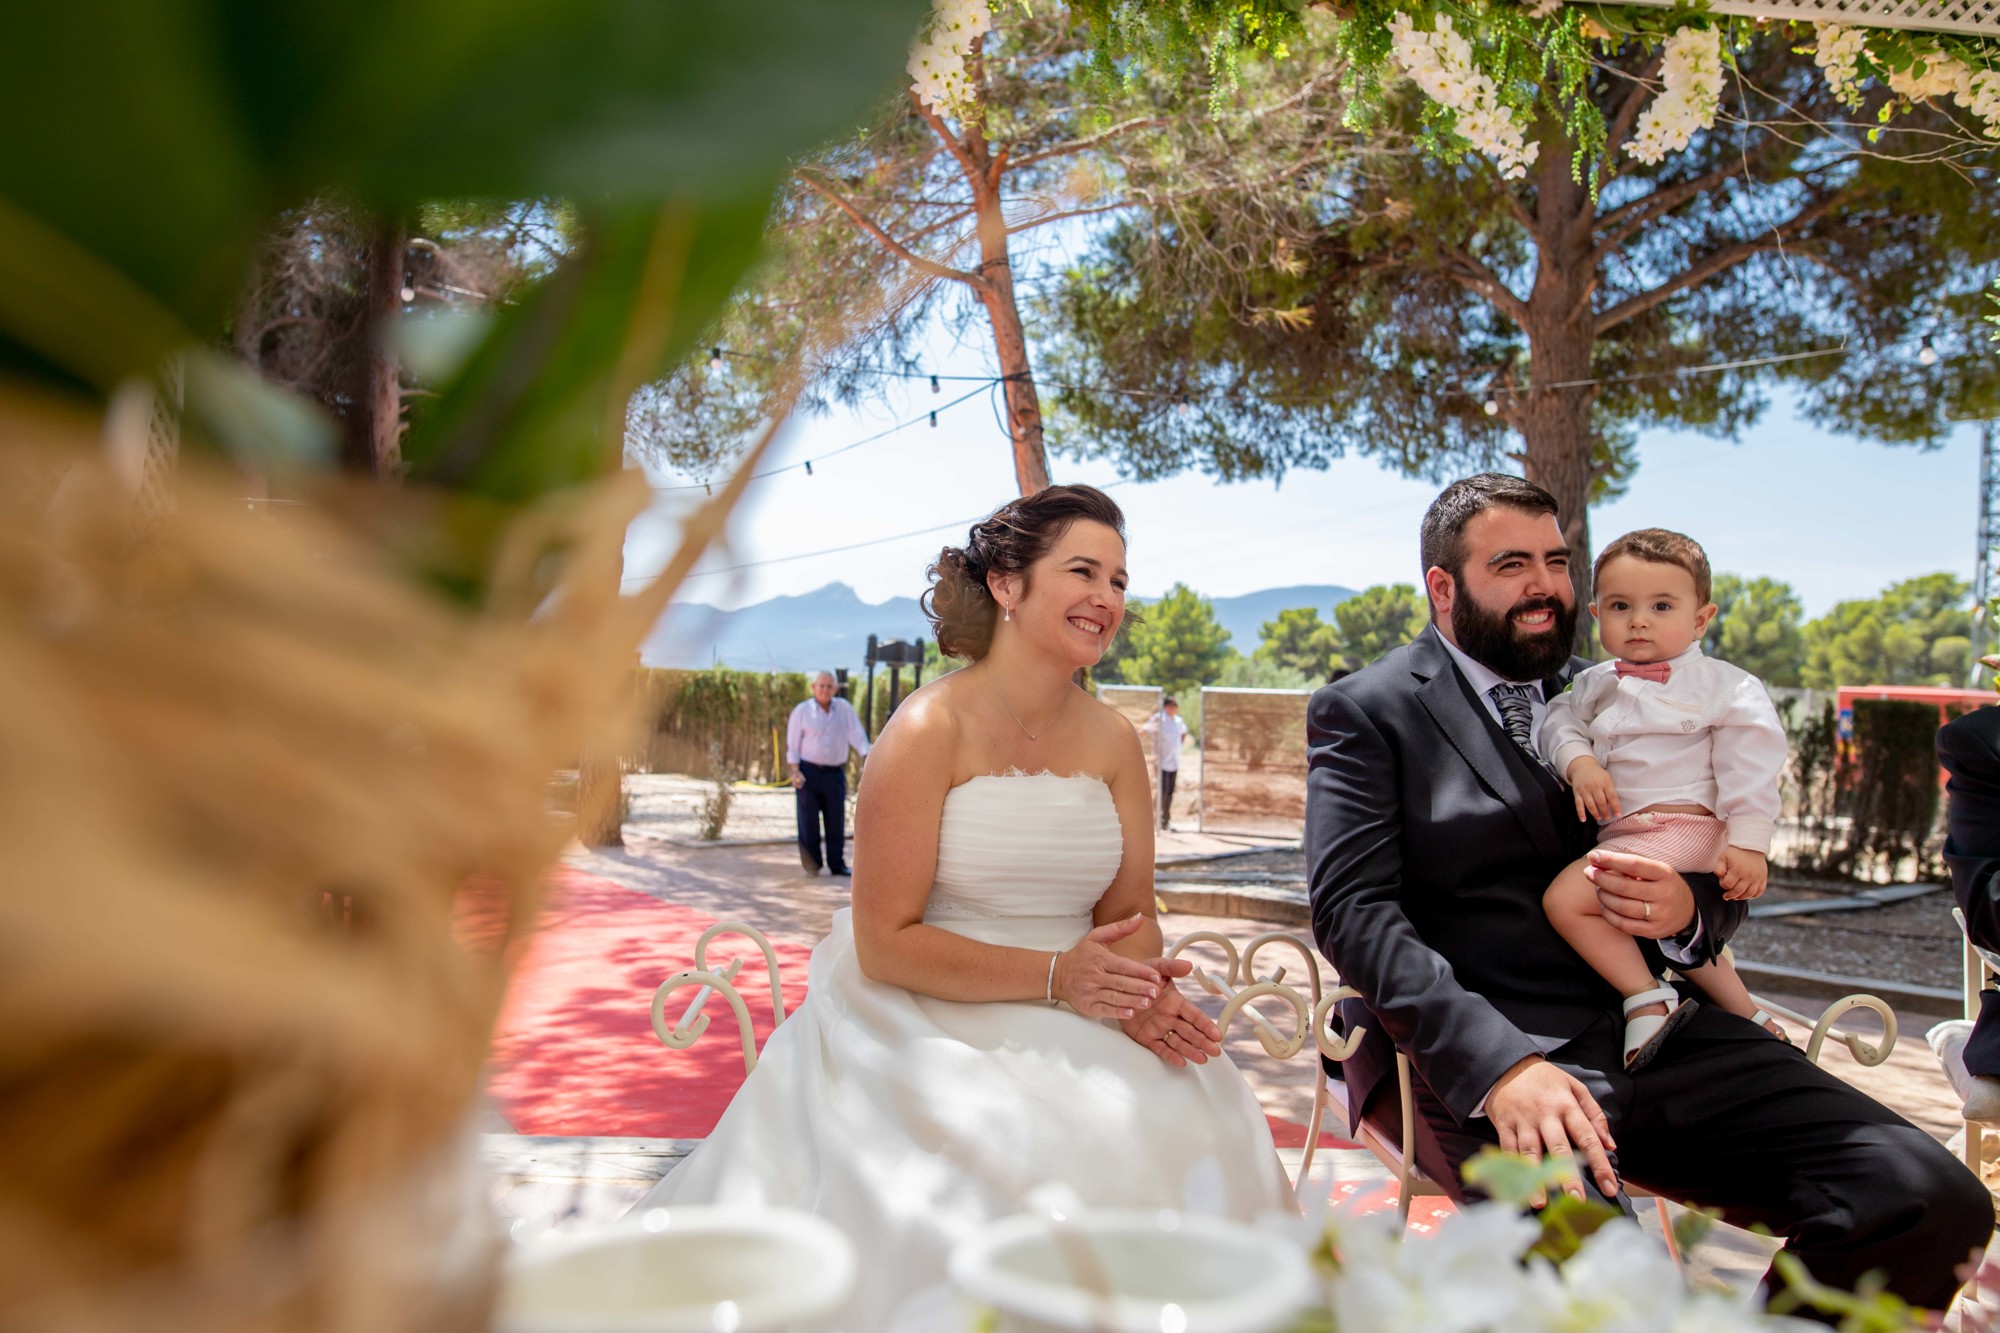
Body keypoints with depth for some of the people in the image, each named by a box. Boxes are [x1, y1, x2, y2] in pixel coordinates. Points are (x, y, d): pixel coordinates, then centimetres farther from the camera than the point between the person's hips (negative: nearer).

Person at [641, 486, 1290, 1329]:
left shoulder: (1113, 742, 4)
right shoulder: (930, 731, -13)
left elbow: (1129, 910, 7)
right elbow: (885, 943, -13)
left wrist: (1142, 992, -16)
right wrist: (1051, 975, -21)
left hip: (1077, 1029, 5)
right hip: (934, 1030, -5)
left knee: (1204, 1134, -16)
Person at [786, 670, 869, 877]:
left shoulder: (844, 708, 7)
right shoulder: (802, 711, 0)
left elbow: (856, 734, -2)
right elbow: (792, 744, 0)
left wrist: (867, 757, -18)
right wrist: (795, 771, -10)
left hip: (835, 773, 2)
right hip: (809, 772, -2)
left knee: (836, 821, 5)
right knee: (809, 821, -2)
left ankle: (837, 864, 12)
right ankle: (811, 865, 6)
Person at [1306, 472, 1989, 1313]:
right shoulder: (1364, 713, 3)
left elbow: (1722, 885, 21)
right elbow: (1354, 910, -9)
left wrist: (1688, 910, -6)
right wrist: (1500, 1064, -23)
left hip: (1660, 1034, 6)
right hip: (1474, 1055, -5)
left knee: (1935, 1203, -13)